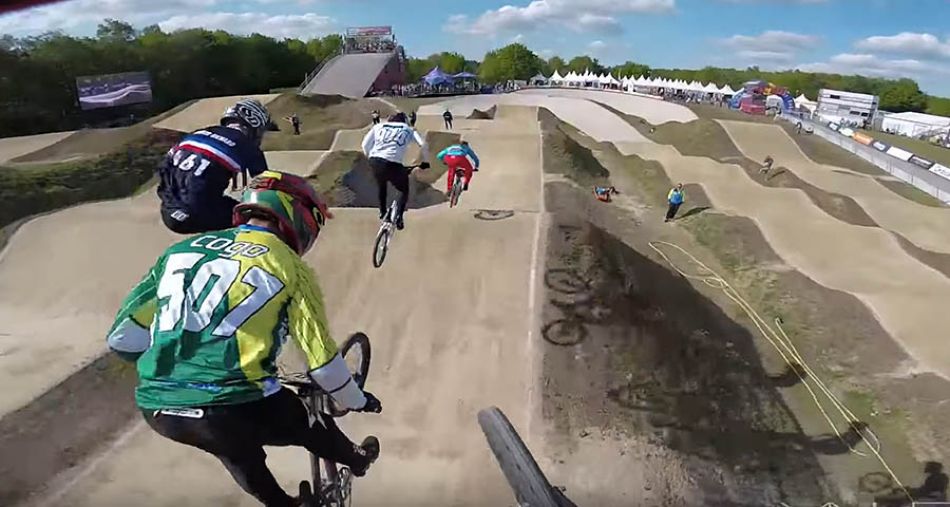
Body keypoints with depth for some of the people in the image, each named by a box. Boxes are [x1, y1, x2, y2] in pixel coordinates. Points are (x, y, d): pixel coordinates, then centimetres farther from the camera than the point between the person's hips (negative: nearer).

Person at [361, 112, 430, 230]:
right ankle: (399, 217, 6)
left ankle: (382, 213, 37)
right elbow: (423, 145, 6)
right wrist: (425, 162, 20)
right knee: (404, 190, 23)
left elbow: (365, 145, 18)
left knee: (382, 187, 35)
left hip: (375, 162, 3)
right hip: (394, 164, -3)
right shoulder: (409, 129, 20)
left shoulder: (379, 126, 23)